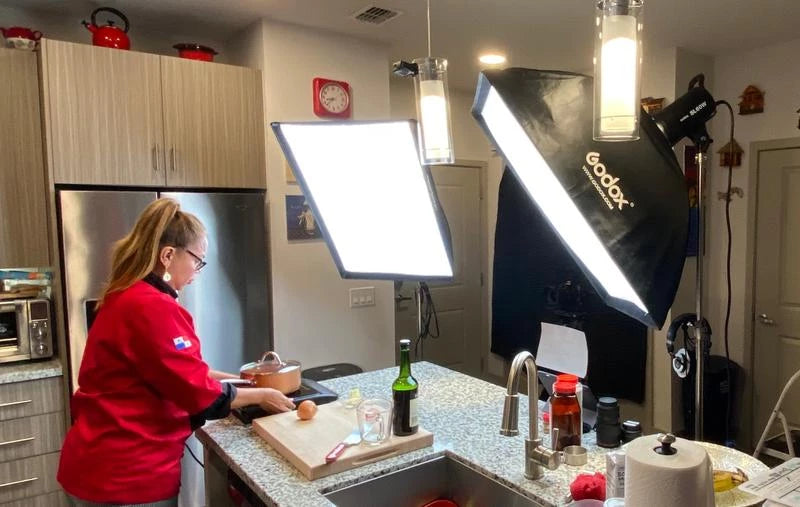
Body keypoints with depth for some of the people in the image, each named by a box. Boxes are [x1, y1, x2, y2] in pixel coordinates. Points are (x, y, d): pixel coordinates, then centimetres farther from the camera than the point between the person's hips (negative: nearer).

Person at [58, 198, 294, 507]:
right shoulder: (151, 309, -25)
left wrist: (234, 379, 11)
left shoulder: (126, 298, 8)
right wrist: (259, 396, -7)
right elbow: (199, 393, -21)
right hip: (125, 475, -10)